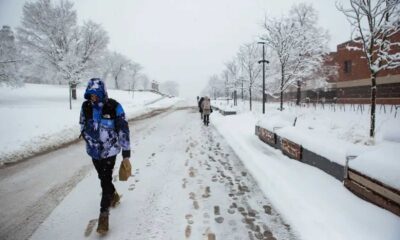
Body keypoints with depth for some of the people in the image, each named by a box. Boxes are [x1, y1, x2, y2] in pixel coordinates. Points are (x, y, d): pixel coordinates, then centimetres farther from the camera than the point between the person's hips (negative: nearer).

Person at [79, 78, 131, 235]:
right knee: (103, 178, 20)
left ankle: (104, 213, 11)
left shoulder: (114, 107, -17)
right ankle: (113, 196, 48)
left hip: (110, 150, -5)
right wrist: (89, 140, 8)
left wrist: (126, 154, -13)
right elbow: (83, 125, 13)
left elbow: (123, 130, -14)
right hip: (94, 150, 5)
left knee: (105, 181, -5)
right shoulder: (86, 106, -5)